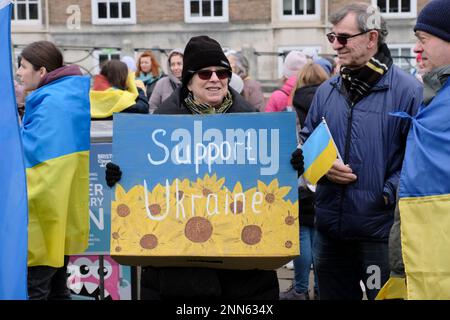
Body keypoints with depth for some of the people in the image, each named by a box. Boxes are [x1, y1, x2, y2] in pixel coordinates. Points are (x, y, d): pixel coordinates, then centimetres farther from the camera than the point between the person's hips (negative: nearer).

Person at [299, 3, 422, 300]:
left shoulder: (407, 90, -9)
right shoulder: (327, 90, 10)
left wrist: (390, 193, -20)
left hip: (381, 228, -6)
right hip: (330, 225, 6)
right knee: (333, 294, 16)